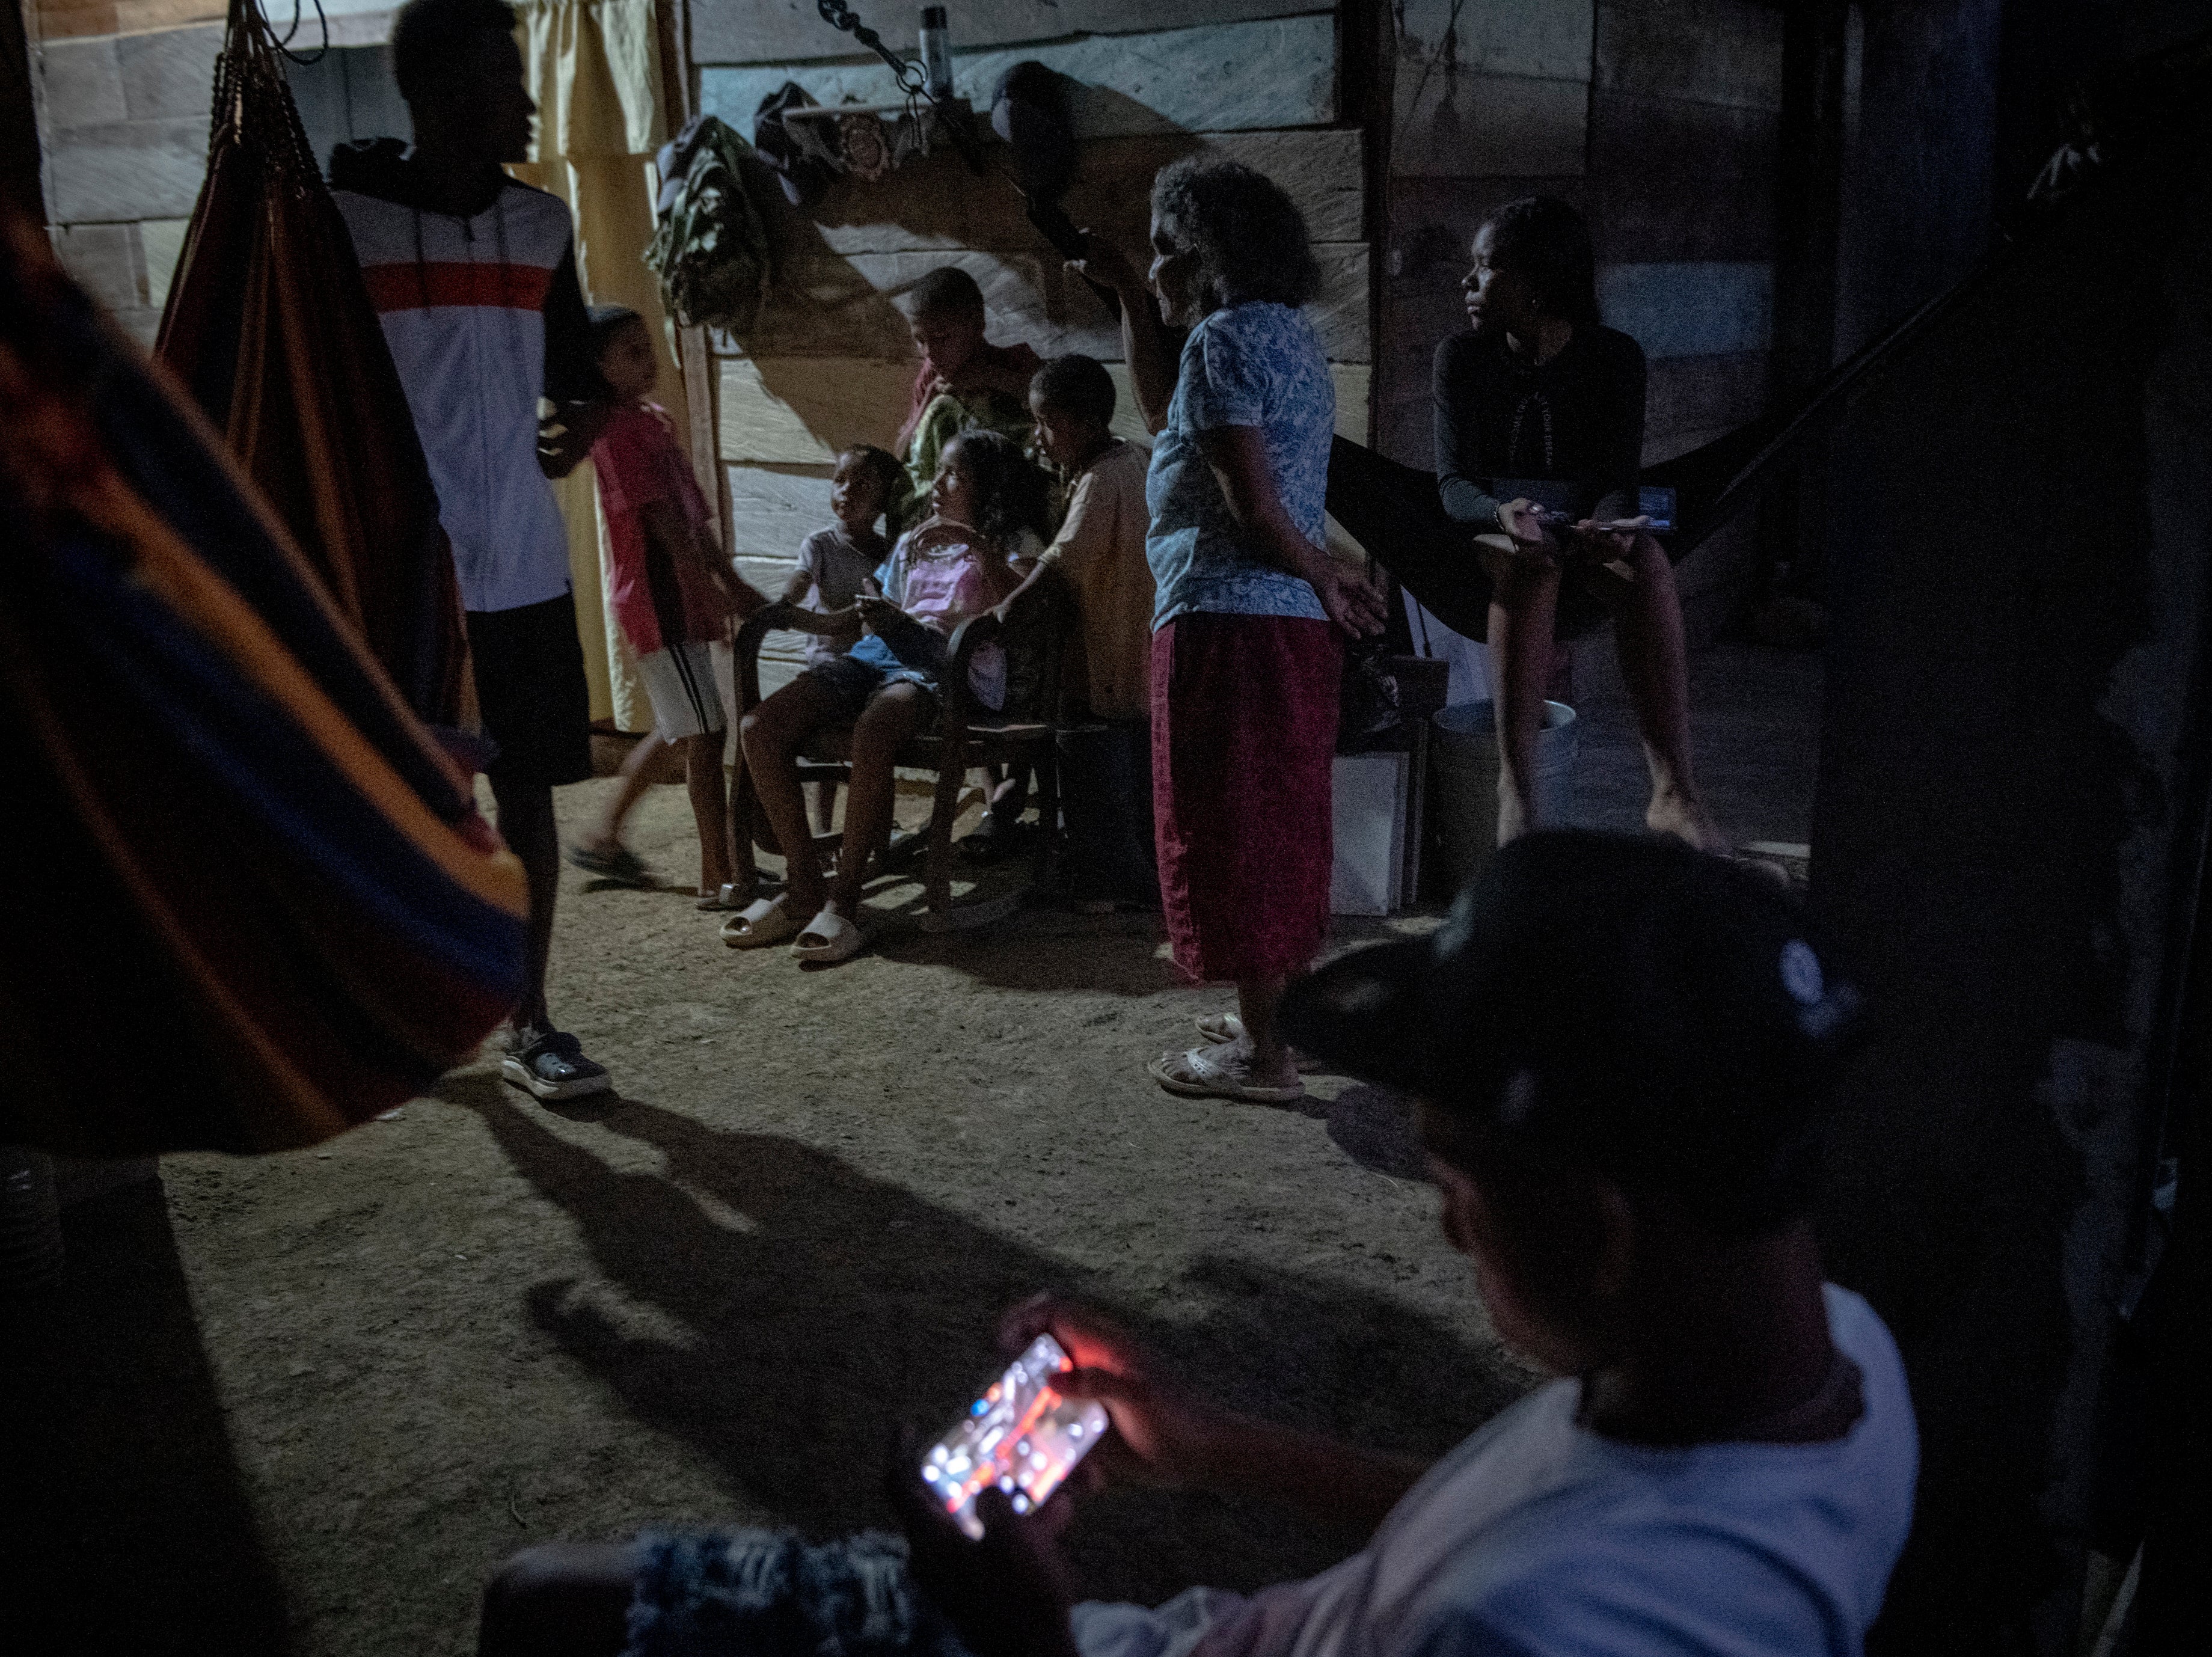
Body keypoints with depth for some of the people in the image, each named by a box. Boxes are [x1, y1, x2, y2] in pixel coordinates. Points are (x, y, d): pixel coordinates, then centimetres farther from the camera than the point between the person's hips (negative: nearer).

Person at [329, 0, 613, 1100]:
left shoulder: (539, 223, 8)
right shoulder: (343, 219, -5)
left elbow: (575, 369, 16)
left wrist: (586, 420, -6)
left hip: (521, 566, 4)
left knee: (526, 792, 6)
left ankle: (528, 1023, 17)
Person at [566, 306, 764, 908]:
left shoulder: (653, 419, 16)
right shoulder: (618, 428, -12)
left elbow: (693, 517, 18)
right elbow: (663, 522, -18)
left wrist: (736, 587, 17)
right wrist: (714, 595, -21)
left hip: (679, 600, 10)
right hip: (658, 601, -10)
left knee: (674, 729, 18)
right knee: (706, 734, -9)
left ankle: (604, 838, 29)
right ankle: (718, 878, -4)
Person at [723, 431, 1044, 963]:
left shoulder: (1007, 546, 13)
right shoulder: (913, 543, 32)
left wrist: (976, 544, -9)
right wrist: (877, 616, 5)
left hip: (947, 664, -7)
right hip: (879, 653, 7)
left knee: (871, 731, -41)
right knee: (759, 728, -18)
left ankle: (843, 900, -32)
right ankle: (802, 885, -12)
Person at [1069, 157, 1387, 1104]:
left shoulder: (1221, 340, -13)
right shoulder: (1287, 334, 17)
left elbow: (1253, 504, -20)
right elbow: (1165, 412, 30)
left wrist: (1326, 579, -6)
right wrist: (1127, 296, 27)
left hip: (1225, 622, -10)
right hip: (1293, 625, 10)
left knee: (1227, 831, -2)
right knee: (1280, 821, 17)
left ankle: (1259, 1053, 5)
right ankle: (1285, 1009, 29)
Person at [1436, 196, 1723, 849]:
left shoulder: (1614, 358, 1)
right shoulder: (1461, 358, 1)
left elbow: (1619, 479, -5)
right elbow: (1453, 483, -8)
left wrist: (1605, 525, -30)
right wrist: (1503, 512, -32)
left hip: (1581, 533, 1)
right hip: (1486, 538, -1)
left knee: (1648, 562, -33)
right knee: (1529, 566, -37)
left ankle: (1673, 788, -38)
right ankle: (1515, 786, -42)